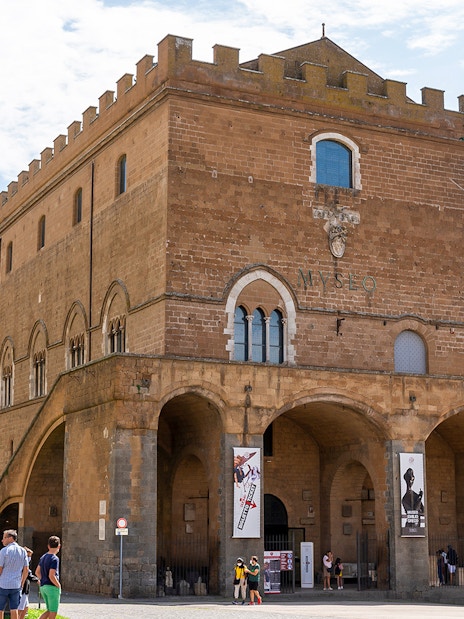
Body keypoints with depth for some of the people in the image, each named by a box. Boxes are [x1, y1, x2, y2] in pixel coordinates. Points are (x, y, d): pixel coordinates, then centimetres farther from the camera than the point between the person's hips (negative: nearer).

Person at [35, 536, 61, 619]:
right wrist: (59, 586, -10)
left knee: (49, 611, 18)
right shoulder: (54, 559, -16)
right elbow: (51, 576, -23)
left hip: (43, 587, 8)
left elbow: (37, 572, 16)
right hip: (52, 587, -8)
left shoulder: (43, 557, 9)